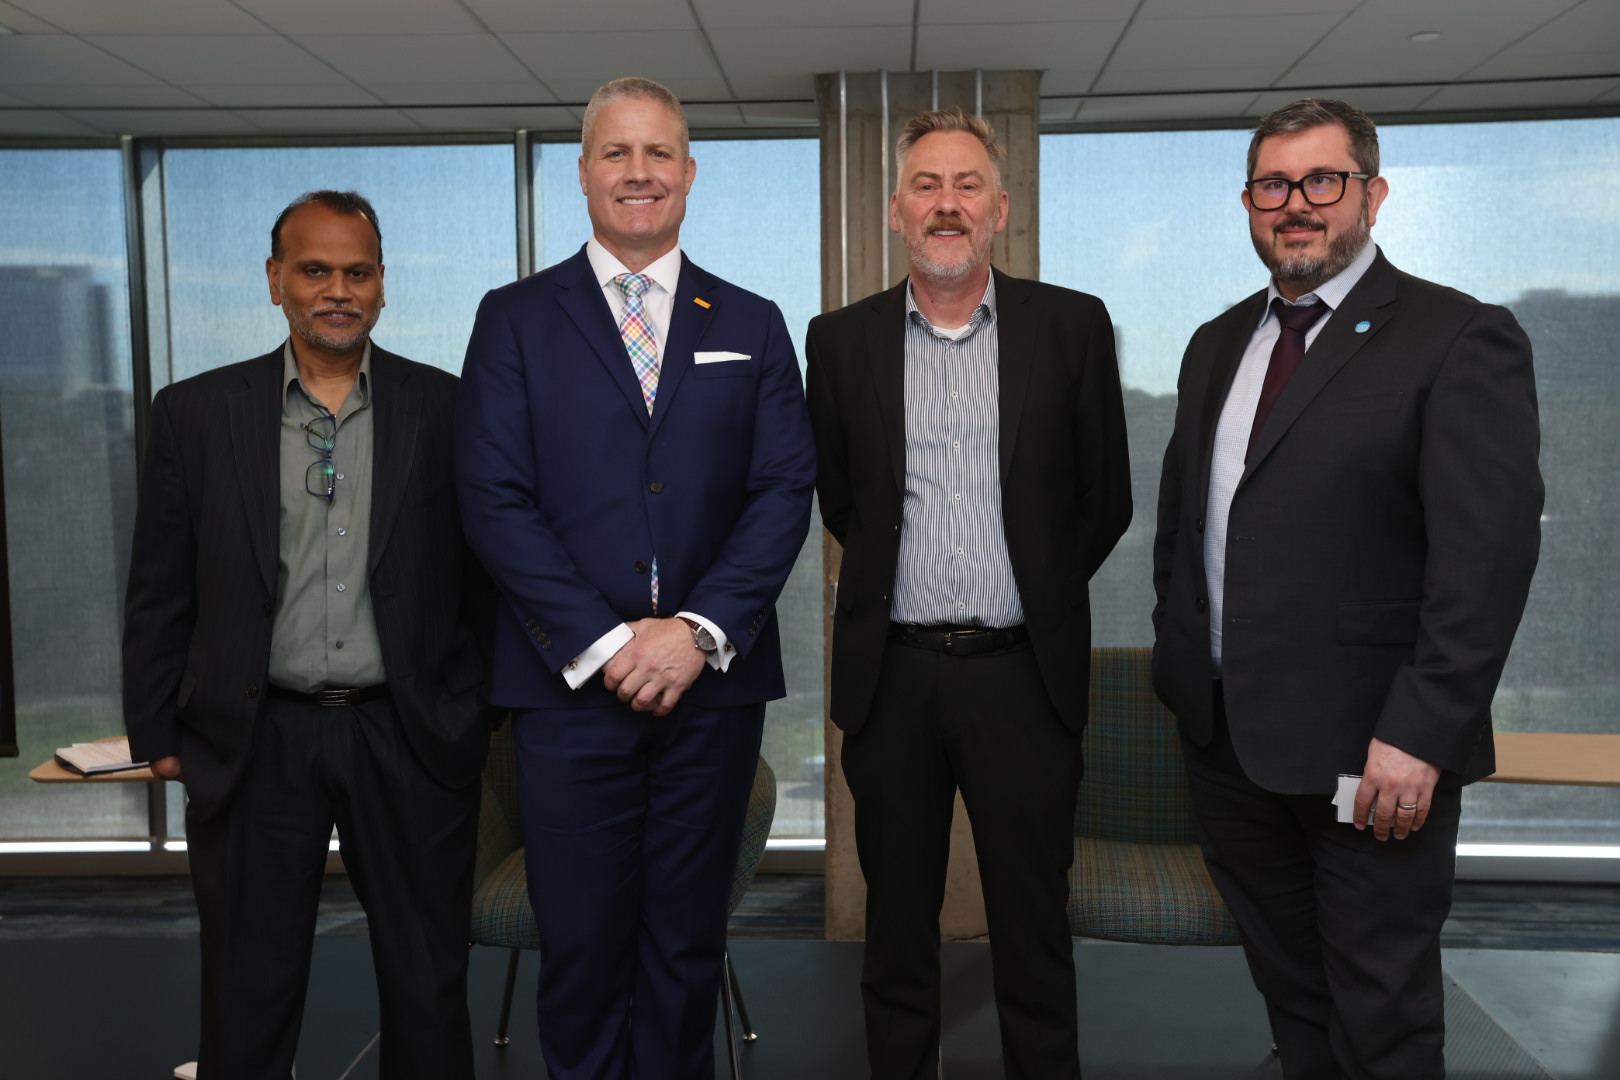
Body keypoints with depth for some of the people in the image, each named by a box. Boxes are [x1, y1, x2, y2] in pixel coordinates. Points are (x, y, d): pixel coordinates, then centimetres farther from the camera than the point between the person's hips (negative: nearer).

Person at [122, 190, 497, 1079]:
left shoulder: (447, 410, 0)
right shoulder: (195, 413, 3)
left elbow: (484, 576, 4)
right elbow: (159, 594, 5)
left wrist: (483, 716, 2)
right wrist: (156, 735, 4)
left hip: (410, 740, 0)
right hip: (254, 745, 1)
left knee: (429, 998, 12)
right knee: (246, 1004, 13)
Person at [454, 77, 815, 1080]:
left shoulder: (753, 325, 10)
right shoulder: (515, 319, 5)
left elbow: (785, 491, 2)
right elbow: (495, 499, -4)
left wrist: (700, 630, -11)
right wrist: (603, 642, -12)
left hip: (714, 682, 2)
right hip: (570, 685, -1)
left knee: (689, 946, 13)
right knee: (581, 947, 8)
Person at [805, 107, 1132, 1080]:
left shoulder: (1073, 326, 1)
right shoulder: (843, 340, 4)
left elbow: (1106, 499, 6)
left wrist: (1037, 594, 8)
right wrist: (902, 583, 9)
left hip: (1024, 671, -1)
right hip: (892, 673, 1)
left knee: (1034, 928, 10)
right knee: (898, 925, 14)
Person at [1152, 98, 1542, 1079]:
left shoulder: (1462, 340, -10)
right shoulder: (1218, 345, 12)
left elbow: (1489, 551, -17)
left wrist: (1421, 735, -21)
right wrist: (1177, 652, 11)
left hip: (1368, 748, -6)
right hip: (1225, 730, 6)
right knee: (1288, 987, 21)